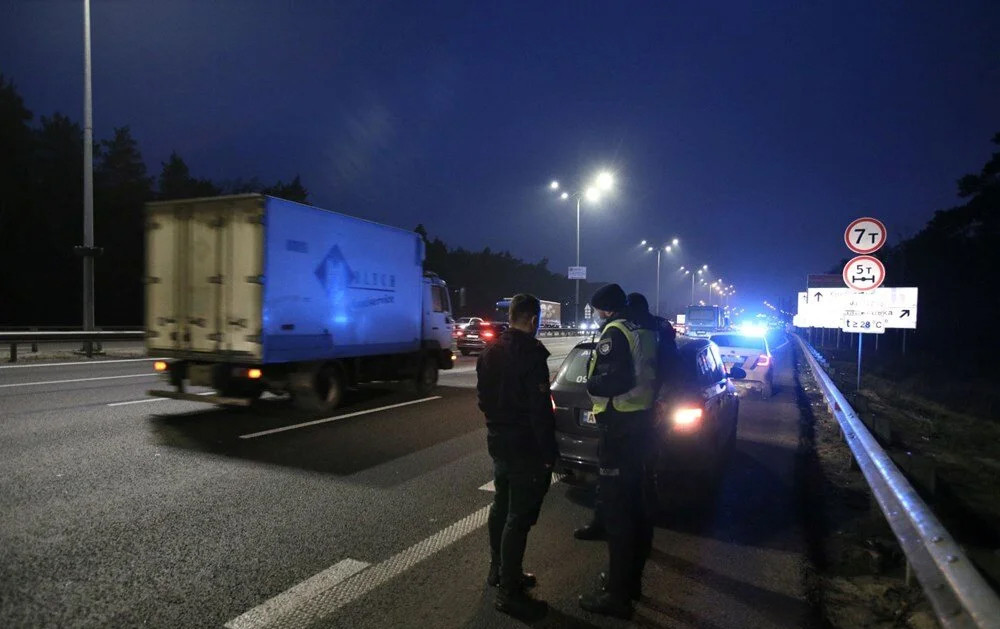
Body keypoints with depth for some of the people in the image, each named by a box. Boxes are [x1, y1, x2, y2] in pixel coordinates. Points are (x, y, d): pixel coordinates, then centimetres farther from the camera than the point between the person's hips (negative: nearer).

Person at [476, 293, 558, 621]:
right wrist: (549, 452, -15)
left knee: (501, 507, 20)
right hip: (525, 447, -9)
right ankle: (509, 592, 7)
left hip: (498, 442, 9)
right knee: (519, 517, -1)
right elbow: (540, 409, -22)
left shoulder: (490, 352, 8)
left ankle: (498, 570, 35)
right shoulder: (531, 354, -20)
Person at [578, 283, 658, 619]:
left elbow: (608, 381, -26)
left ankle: (617, 594, 4)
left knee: (616, 507, -4)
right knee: (633, 502, 18)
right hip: (640, 421, 10)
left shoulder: (614, 332, -15)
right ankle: (630, 578, 32)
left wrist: (592, 382, -6)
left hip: (619, 426, -10)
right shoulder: (642, 333, 14)